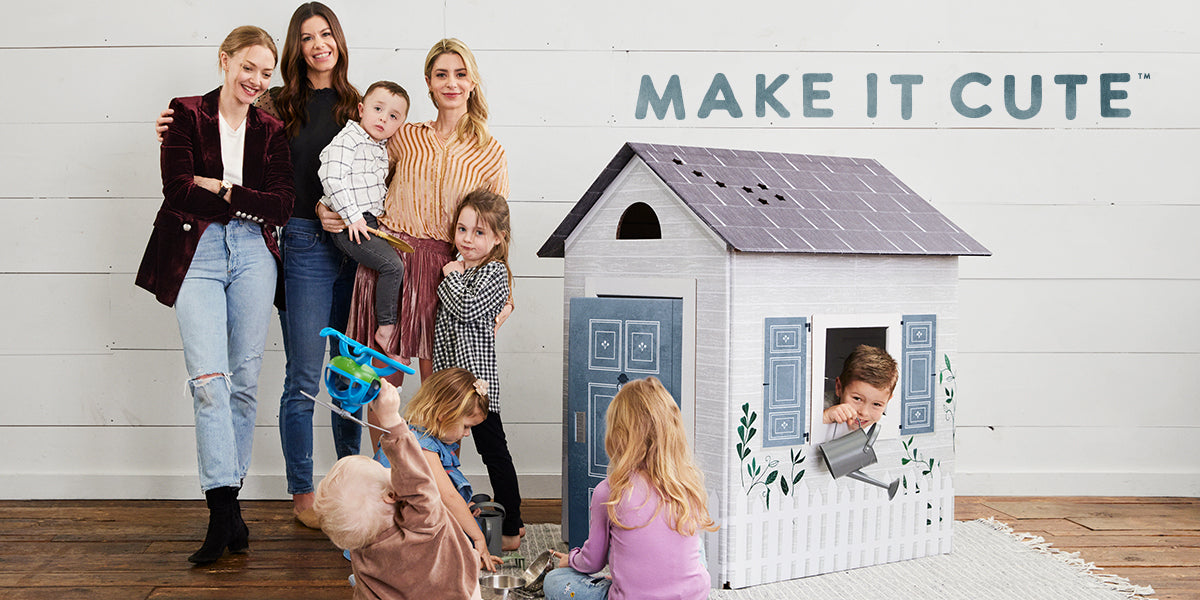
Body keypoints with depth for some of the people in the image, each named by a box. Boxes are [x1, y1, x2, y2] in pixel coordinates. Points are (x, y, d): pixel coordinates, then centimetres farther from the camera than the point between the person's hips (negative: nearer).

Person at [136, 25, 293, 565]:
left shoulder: (271, 131, 13)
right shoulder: (186, 115, 6)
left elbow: (282, 205, 1)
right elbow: (178, 191, -7)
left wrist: (220, 188, -7)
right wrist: (248, 202, -4)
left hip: (253, 255, 3)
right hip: (196, 253, -3)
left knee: (244, 381, 2)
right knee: (209, 379, -14)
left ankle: (225, 503, 12)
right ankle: (225, 511, -15)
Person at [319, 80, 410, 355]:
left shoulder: (382, 147, 18)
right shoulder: (348, 140, -11)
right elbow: (332, 177, -21)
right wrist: (352, 216, -22)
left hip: (370, 222, 10)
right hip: (349, 226, -10)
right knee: (393, 266, -18)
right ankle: (386, 328, -12)